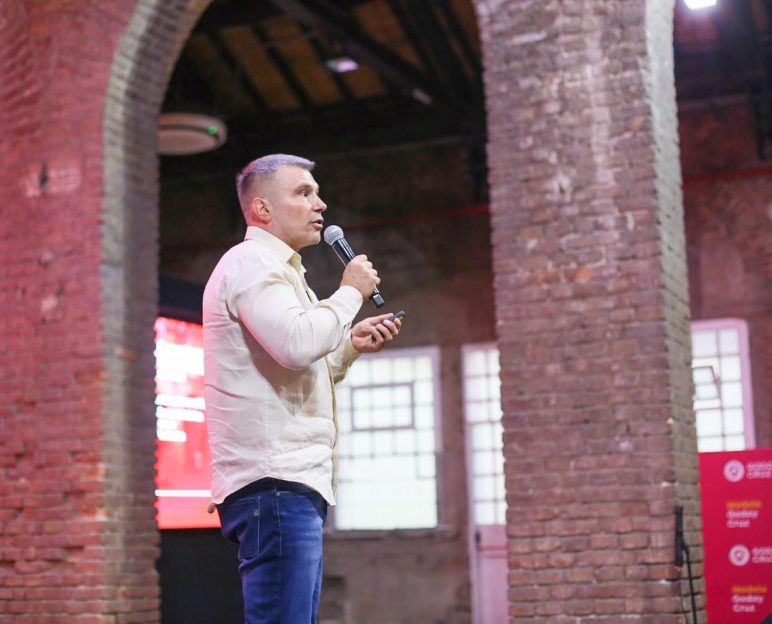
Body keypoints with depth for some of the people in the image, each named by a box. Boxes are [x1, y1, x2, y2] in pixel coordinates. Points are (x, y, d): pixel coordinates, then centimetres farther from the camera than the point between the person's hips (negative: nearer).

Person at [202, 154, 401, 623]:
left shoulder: (271, 268, 26)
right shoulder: (251, 262, -6)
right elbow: (297, 343, -23)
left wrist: (350, 345, 16)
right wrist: (350, 292, -7)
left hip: (291, 483, 11)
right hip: (274, 482, -11)